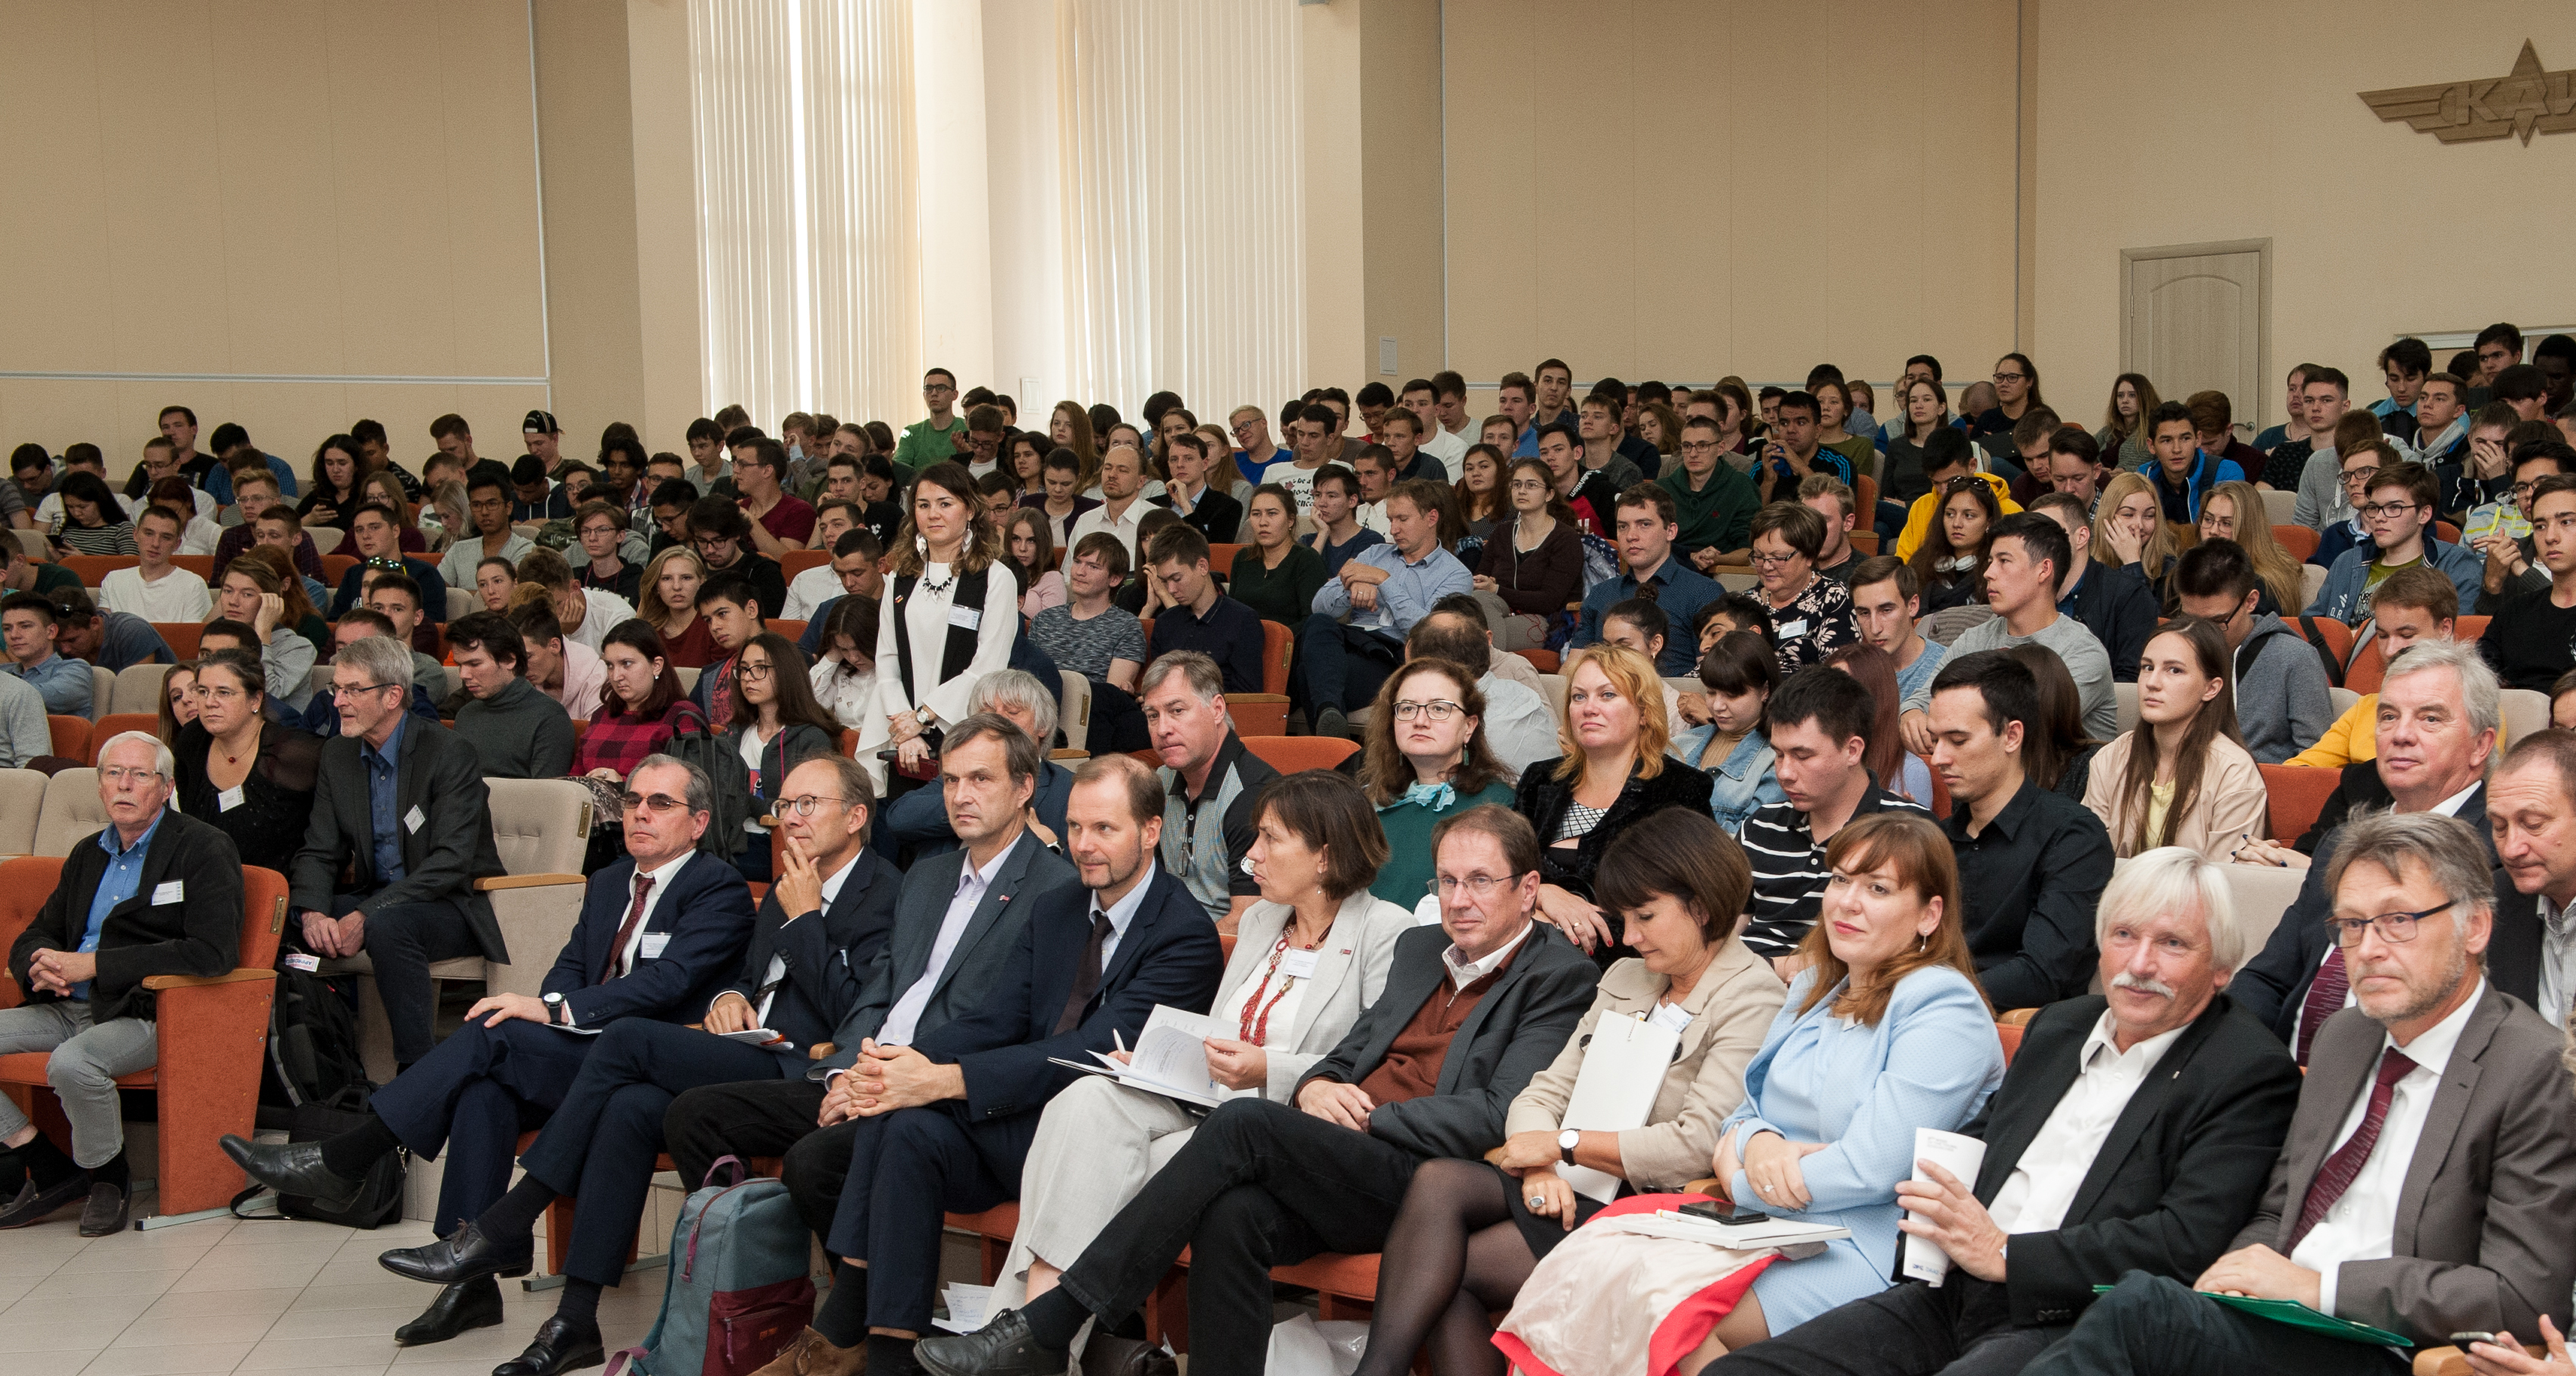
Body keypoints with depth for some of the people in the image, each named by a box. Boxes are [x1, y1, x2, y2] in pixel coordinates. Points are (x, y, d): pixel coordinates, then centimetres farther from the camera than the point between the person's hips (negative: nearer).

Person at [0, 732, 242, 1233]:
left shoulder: (203, 849, -4)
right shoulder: (87, 853, 19)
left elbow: (212, 952, -17)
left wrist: (93, 964, -17)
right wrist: (42, 966, -6)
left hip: (147, 1014, -7)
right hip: (71, 1008, 8)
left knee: (72, 1062, -34)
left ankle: (108, 1178, -7)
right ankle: (48, 1169, 1)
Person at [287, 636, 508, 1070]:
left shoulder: (451, 753, -14)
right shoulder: (338, 755, 7)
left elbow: (451, 864, -21)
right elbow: (320, 851, 7)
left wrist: (366, 916, -28)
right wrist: (313, 911, -16)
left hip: (454, 908, -6)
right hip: (375, 901, 6)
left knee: (387, 925, -36)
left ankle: (417, 1069, -29)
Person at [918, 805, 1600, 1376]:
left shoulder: (1559, 977, 3)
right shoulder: (1419, 946, 26)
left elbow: (1498, 1115, -8)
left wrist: (1365, 1117, -8)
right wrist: (1316, 1087, 2)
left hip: (1418, 1184, -6)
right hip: (1339, 1171, 6)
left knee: (1243, 1122, -27)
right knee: (1232, 1215, -29)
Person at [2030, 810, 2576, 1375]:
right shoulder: (2345, 1035, 17)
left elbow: (2523, 1295, -13)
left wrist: (2320, 1285, -16)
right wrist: (2238, 1272, -3)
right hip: (2274, 1320, 6)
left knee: (2140, 1304, -30)